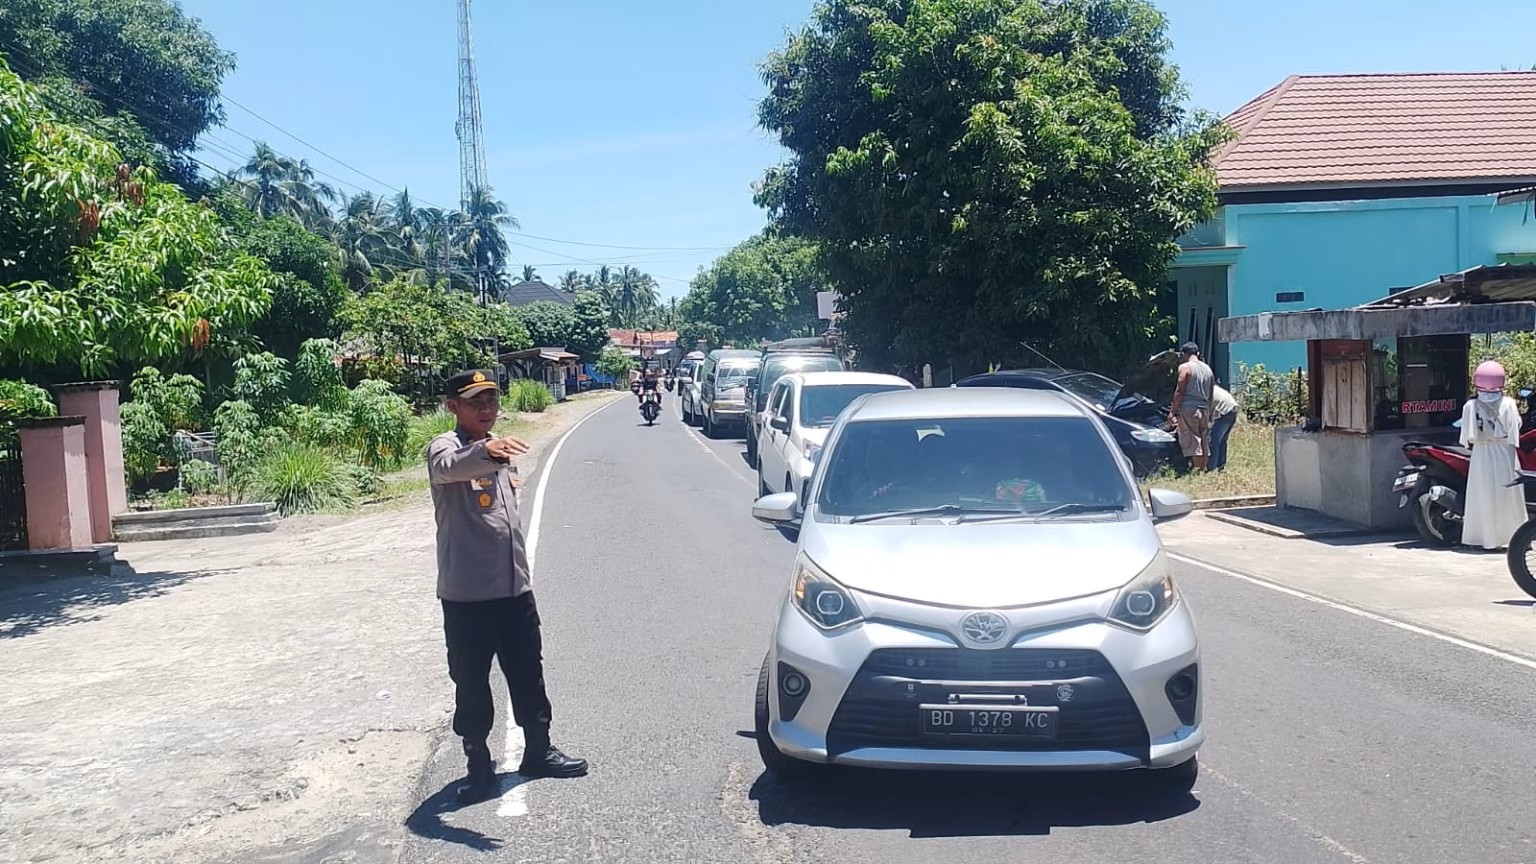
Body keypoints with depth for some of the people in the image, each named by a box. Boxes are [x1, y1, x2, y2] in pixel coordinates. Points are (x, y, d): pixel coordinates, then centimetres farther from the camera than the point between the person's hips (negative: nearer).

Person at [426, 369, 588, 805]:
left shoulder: (497, 450, 12)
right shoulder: (446, 448, -12)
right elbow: (449, 468, -39)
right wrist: (485, 452, -59)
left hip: (515, 587, 7)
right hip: (467, 594, -7)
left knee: (528, 674, 15)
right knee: (471, 683, 6)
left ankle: (539, 750, 29)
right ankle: (479, 764, 21)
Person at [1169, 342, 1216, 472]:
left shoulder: (1185, 367, -7)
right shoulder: (1208, 369, 16)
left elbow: (1180, 391, -12)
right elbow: (1211, 394, 19)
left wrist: (1172, 412, -9)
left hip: (1188, 409, -7)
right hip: (1204, 409, 7)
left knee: (1193, 444, -8)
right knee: (1204, 443, 10)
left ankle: (1198, 471, -12)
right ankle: (1203, 470, 12)